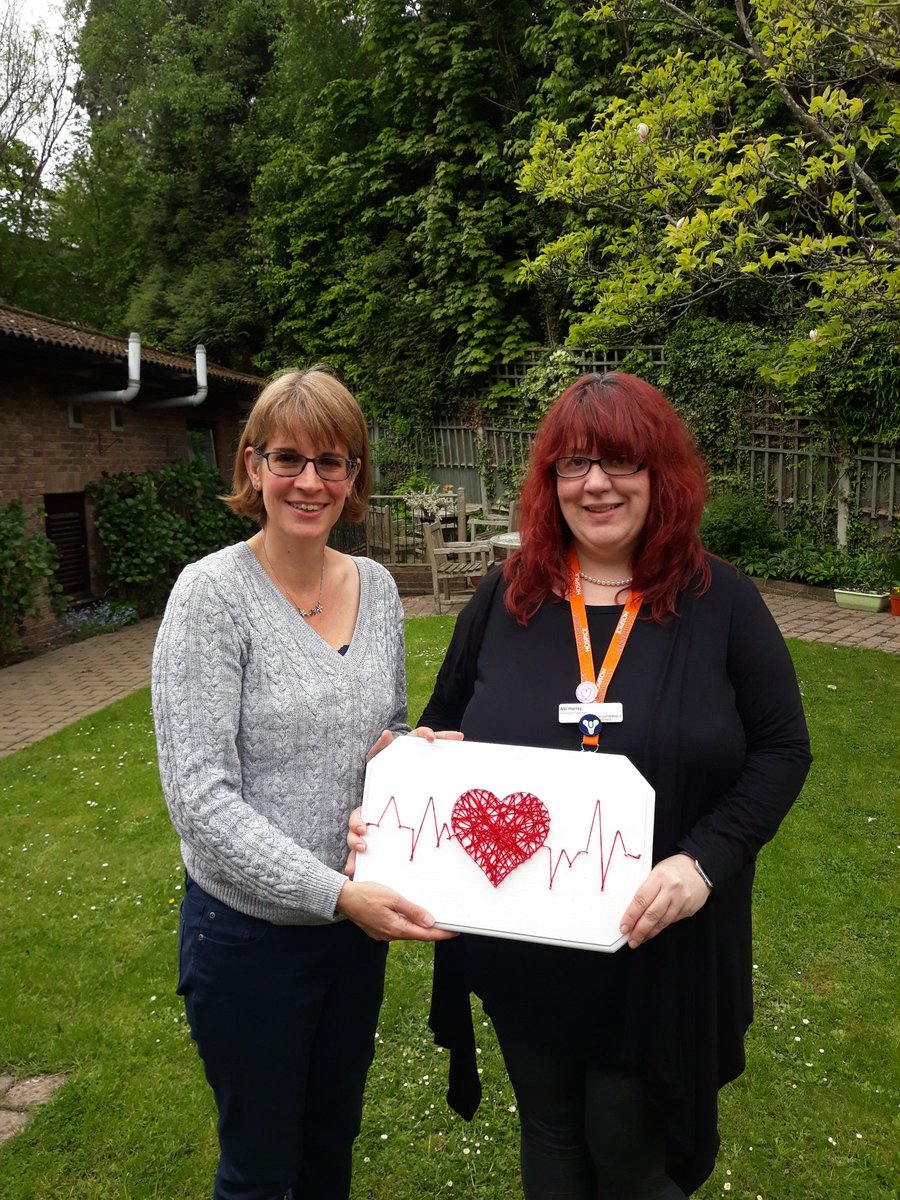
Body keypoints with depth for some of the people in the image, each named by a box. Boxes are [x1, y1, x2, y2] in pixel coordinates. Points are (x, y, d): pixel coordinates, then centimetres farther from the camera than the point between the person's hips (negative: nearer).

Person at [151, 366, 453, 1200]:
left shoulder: (376, 587, -1)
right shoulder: (212, 594, -17)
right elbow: (199, 795, -21)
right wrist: (335, 893, -26)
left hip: (359, 921, 5)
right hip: (250, 933, -5)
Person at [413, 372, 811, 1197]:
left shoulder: (722, 602, -7)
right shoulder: (506, 598, -2)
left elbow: (782, 751, -6)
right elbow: (442, 729, 6)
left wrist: (703, 861, -19)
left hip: (660, 948, -2)